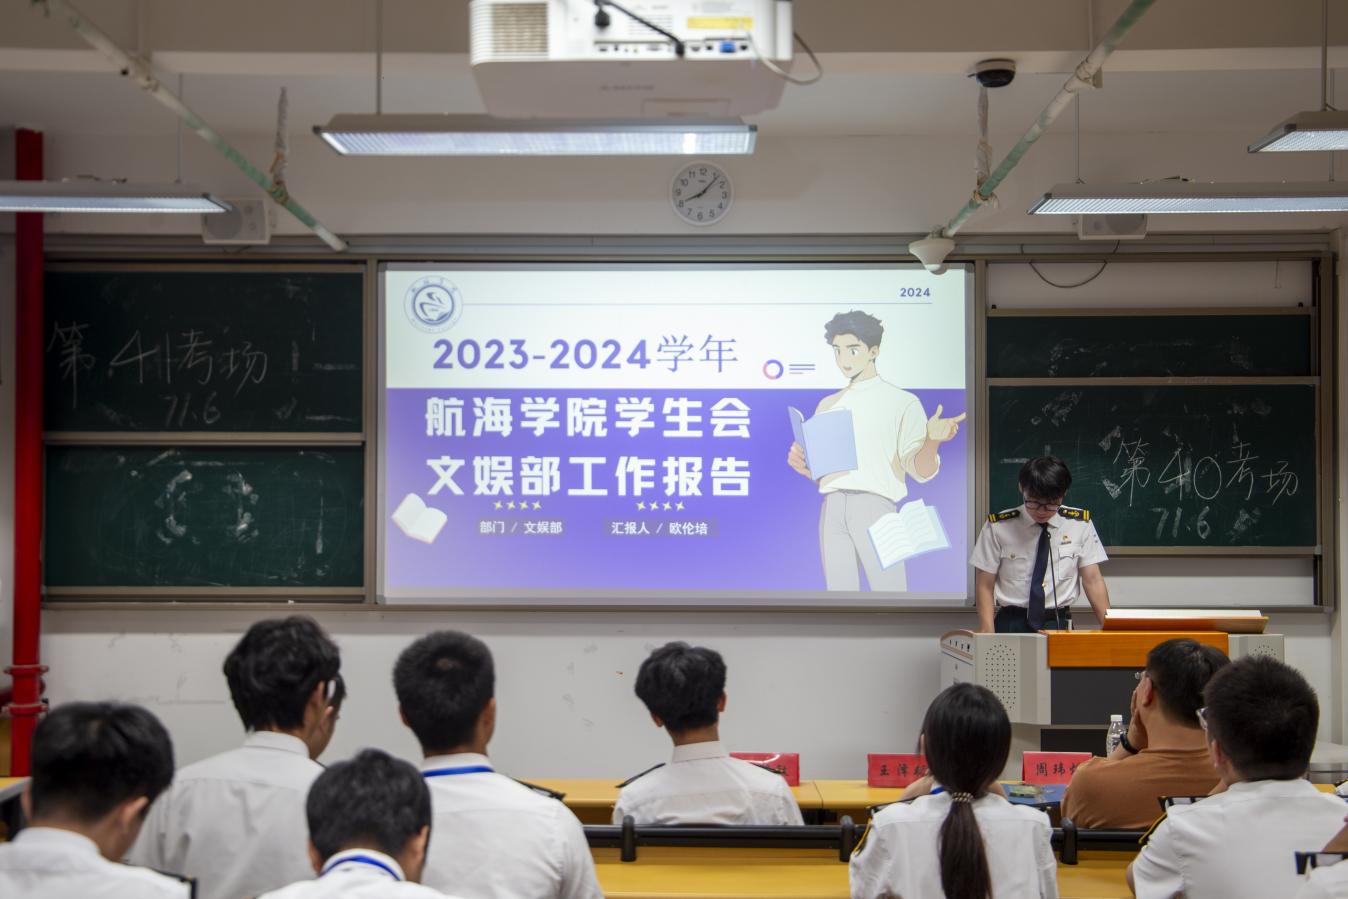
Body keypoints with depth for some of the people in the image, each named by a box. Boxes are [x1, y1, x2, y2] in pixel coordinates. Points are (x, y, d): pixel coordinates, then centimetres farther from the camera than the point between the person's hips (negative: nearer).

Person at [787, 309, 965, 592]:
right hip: (832, 507, 5)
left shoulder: (902, 402, 4)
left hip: (874, 505, -4)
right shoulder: (828, 405, 18)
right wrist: (800, 464, -2)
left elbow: (920, 470, -3)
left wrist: (932, 442, -25)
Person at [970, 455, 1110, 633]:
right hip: (1011, 625, -4)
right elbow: (985, 586, 0)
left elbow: (1093, 580, 5)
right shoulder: (998, 526, -1)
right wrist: (988, 633, -13)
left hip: (1059, 625, 4)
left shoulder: (1080, 524, 5)